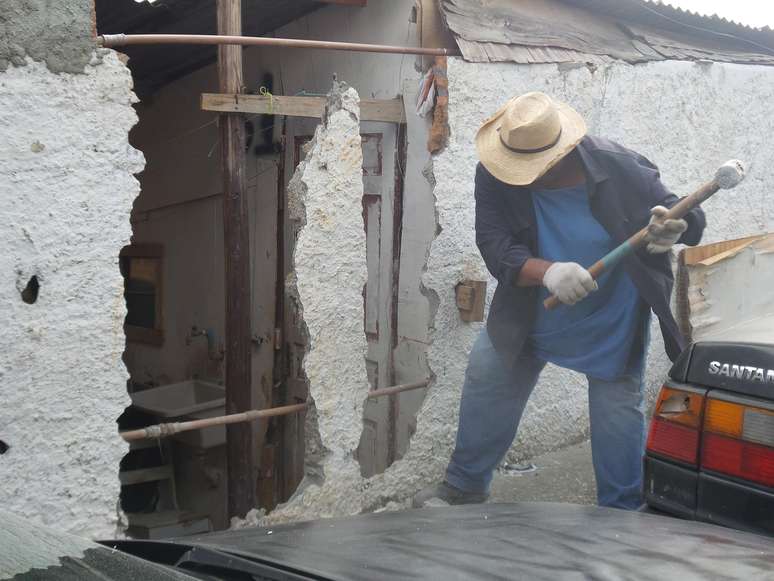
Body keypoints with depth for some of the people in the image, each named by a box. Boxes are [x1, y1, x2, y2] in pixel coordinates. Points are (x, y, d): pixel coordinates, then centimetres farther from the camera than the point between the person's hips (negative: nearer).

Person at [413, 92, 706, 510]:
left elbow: (691, 220, -17)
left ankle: (621, 511, 24)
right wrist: (546, 271, -46)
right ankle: (465, 484, 31)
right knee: (486, 381, 10)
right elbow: (494, 245, -27)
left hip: (612, 320, -2)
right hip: (529, 312, 3)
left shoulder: (621, 170, -25)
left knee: (618, 411, 3)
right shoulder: (495, 176, -22)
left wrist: (673, 230, -42)